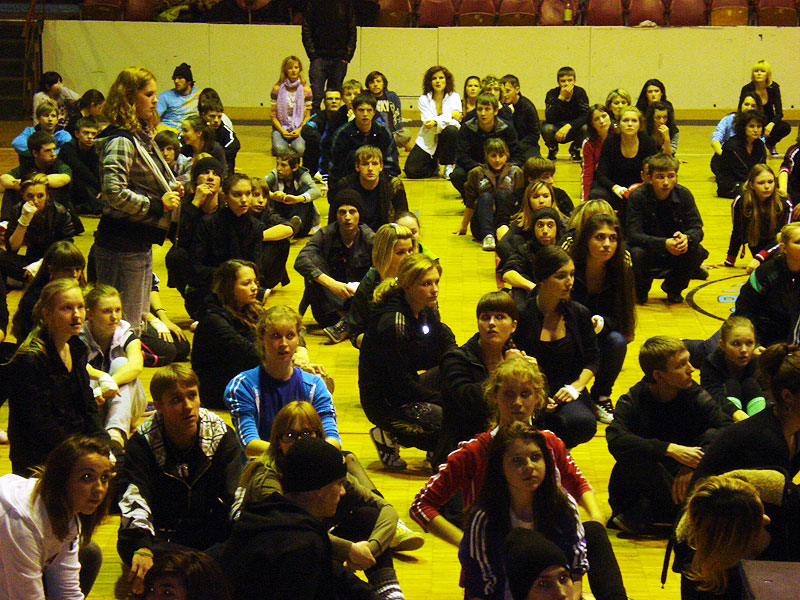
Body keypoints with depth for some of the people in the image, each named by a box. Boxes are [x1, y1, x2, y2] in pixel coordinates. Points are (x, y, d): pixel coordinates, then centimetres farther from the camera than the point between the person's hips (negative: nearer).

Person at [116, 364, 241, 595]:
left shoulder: (221, 435, -1)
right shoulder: (143, 441, -8)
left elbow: (236, 497, -11)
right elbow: (133, 497, -24)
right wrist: (142, 548, -44)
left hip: (209, 530, 1)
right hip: (162, 535, -1)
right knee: (128, 545, -37)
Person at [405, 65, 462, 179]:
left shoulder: (454, 97, -2)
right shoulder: (423, 99, -1)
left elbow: (456, 122, -14)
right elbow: (427, 122, -14)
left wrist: (435, 122, -32)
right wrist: (450, 115, -22)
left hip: (445, 140, 0)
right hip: (428, 142, 0)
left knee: (452, 130, -36)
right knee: (411, 171, -19)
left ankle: (448, 166, -12)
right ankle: (434, 165, 17)